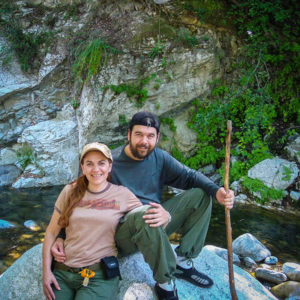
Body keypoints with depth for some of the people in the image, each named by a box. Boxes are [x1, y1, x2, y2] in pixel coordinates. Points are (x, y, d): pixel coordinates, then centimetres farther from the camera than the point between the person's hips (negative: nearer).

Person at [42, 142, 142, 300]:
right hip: (62, 272, 2)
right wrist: (46, 271, 1)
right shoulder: (70, 191, 6)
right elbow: (51, 233, 8)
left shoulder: (122, 194, 1)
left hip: (99, 276, -2)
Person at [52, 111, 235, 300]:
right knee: (144, 215, -40)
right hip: (124, 233, -6)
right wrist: (60, 237, -26)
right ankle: (165, 283, -20)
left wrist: (216, 191, -21)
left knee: (200, 194, -4)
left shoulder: (159, 157, 3)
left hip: (157, 226, 6)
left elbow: (190, 176, -2)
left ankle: (183, 262, -7)